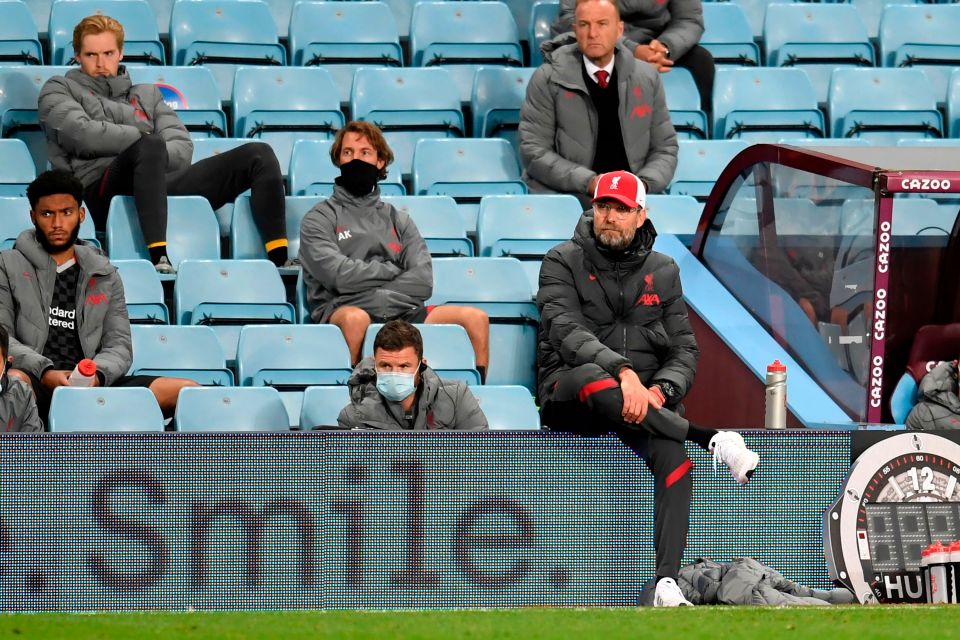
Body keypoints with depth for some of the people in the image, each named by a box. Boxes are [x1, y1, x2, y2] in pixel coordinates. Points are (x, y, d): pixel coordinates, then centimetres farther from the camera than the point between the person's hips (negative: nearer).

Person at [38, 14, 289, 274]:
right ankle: (159, 256, -53)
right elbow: (81, 134, -3)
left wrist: (154, 152, -7)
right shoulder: (59, 89, 20)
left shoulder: (145, 94, 31)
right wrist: (148, 139, -2)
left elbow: (182, 148, 15)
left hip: (163, 185, 5)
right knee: (149, 145, -39)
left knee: (259, 154, -9)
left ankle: (279, 260, -28)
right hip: (101, 192, -5)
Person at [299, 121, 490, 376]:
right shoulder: (319, 218, 11)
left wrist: (374, 292, -7)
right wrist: (393, 270, 5)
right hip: (341, 310, -4)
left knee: (476, 318, -17)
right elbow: (338, 275, -6)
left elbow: (423, 281, 7)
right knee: (355, 318, -41)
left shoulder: (398, 220, 23)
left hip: (401, 312, 4)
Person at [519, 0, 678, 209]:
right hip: (567, 196, -3)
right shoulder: (548, 80, 1)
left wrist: (644, 183, -8)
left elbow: (664, 147, 13)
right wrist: (589, 183, -16)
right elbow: (534, 151, -4)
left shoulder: (648, 78, 10)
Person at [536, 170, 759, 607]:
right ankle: (713, 441, -31)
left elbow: (684, 350, 10)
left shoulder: (663, 272, 14)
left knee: (671, 452, -30)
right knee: (591, 380, -39)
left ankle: (667, 583, -39)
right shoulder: (563, 263, 3)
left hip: (645, 394, 3)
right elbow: (567, 332, -14)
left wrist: (661, 391, -13)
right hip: (568, 399, -2)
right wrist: (623, 373, -30)